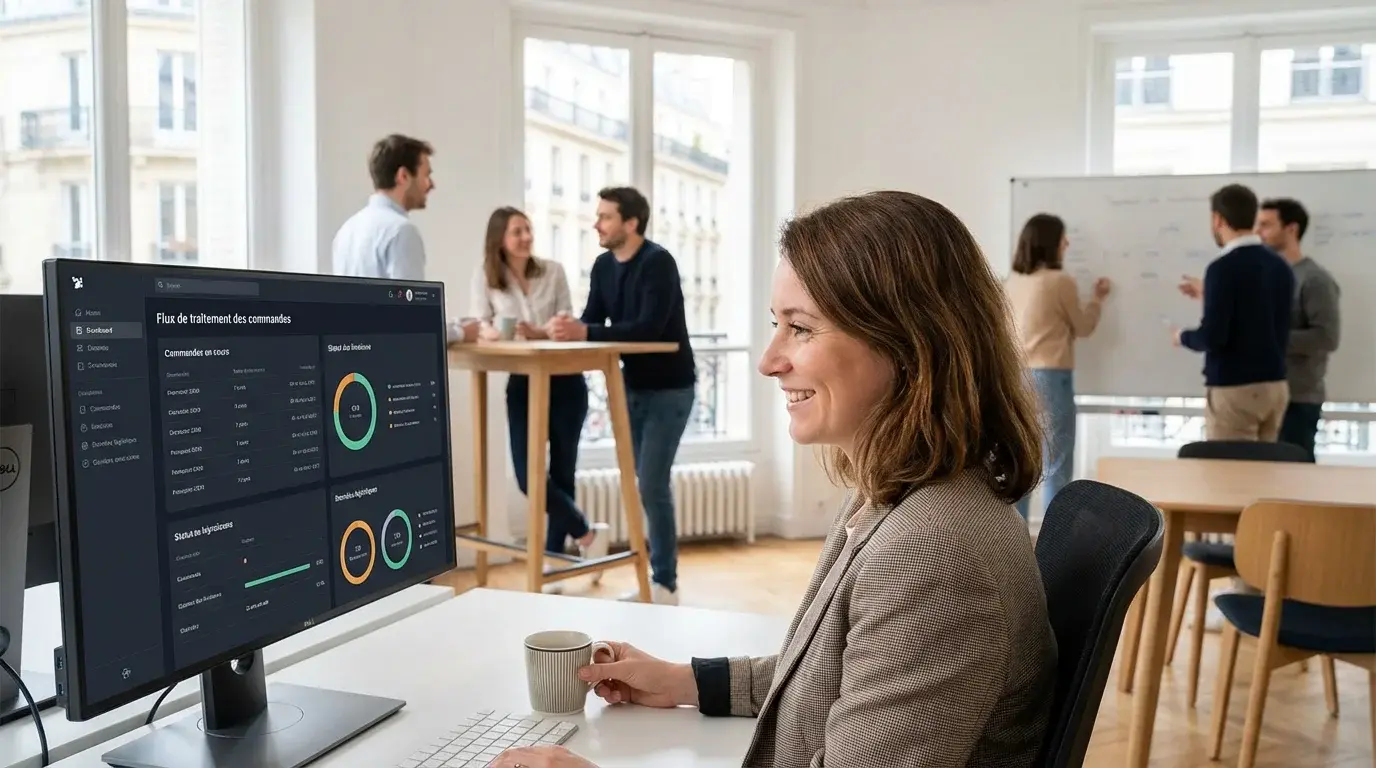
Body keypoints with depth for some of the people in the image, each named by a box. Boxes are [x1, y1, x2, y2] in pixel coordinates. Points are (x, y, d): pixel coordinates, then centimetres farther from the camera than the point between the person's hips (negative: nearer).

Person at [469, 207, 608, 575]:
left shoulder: (553, 271, 2)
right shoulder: (484, 278, 1)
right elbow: (482, 329, -5)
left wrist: (540, 334, -20)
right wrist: (498, 333, -28)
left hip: (565, 381, 0)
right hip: (522, 383, 0)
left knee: (561, 471, 6)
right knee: (527, 475, -9)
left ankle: (553, 559, 20)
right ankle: (587, 534, 12)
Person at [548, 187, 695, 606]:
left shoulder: (658, 262, -19)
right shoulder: (603, 266, 5)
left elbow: (649, 328, -29)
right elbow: (592, 322, 1)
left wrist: (584, 333, -36)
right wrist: (568, 329, -22)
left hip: (668, 389, -7)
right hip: (633, 387, 7)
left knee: (652, 485, -9)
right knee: (647, 485, 11)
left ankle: (666, 584, 2)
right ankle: (655, 578, 20)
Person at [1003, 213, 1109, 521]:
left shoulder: (1012, 282, 7)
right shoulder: (1061, 281, -10)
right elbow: (1082, 328, 3)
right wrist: (1097, 299, 20)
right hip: (1050, 378, -6)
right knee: (1056, 468, 1)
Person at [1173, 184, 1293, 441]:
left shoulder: (1223, 267, -15)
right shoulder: (1280, 266, 7)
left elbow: (1213, 336, -19)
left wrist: (1183, 337, 2)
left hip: (1233, 389, -7)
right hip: (1275, 385, 7)